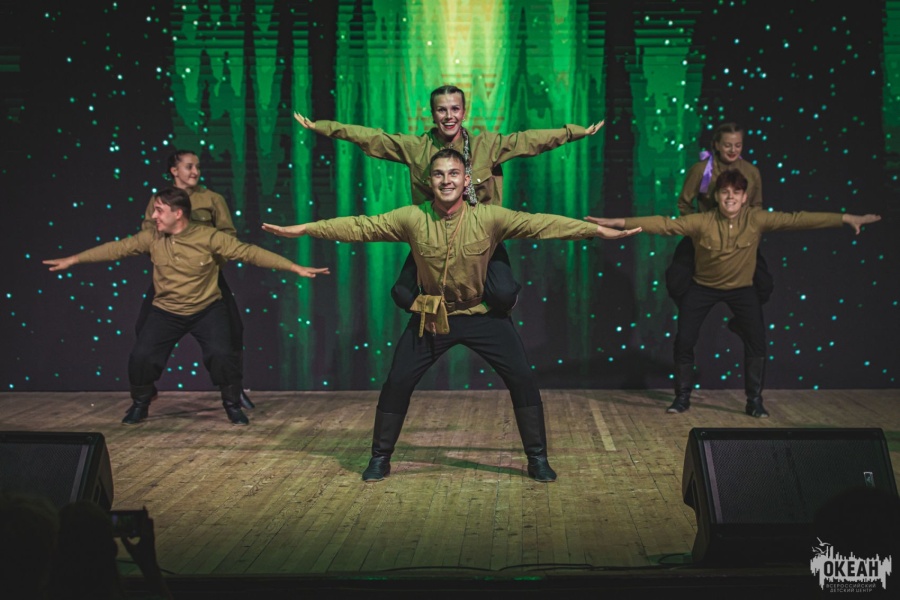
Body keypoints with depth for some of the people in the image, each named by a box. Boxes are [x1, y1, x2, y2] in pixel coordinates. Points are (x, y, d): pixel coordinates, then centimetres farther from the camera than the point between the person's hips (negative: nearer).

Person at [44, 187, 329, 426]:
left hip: (207, 309, -2)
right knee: (141, 357, -8)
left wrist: (296, 268, -25)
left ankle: (233, 405, 6)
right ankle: (140, 405, 20)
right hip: (167, 311, 3)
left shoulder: (209, 237, -18)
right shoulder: (151, 239, -8)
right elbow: (116, 249, -1)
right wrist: (72, 260, 1)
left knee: (221, 355, -20)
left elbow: (249, 252, -21)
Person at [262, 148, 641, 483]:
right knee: (397, 383, -1)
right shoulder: (412, 219, -13)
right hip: (430, 316, 1)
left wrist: (599, 231, -20)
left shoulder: (489, 218, -15)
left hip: (482, 315, -1)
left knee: (522, 379, -7)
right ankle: (380, 459, 18)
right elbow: (360, 227, -10)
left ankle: (537, 459, 9)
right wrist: (303, 229, -12)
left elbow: (542, 224, -17)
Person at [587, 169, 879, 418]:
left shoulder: (756, 220, -19)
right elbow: (663, 224, -29)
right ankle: (682, 397, 13)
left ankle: (754, 401, 5)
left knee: (757, 339, -11)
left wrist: (846, 219, -22)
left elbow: (796, 219, -21)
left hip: (742, 288, 1)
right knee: (684, 340, -6)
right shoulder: (702, 222, -23)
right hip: (704, 287, -1)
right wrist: (618, 223, -38)